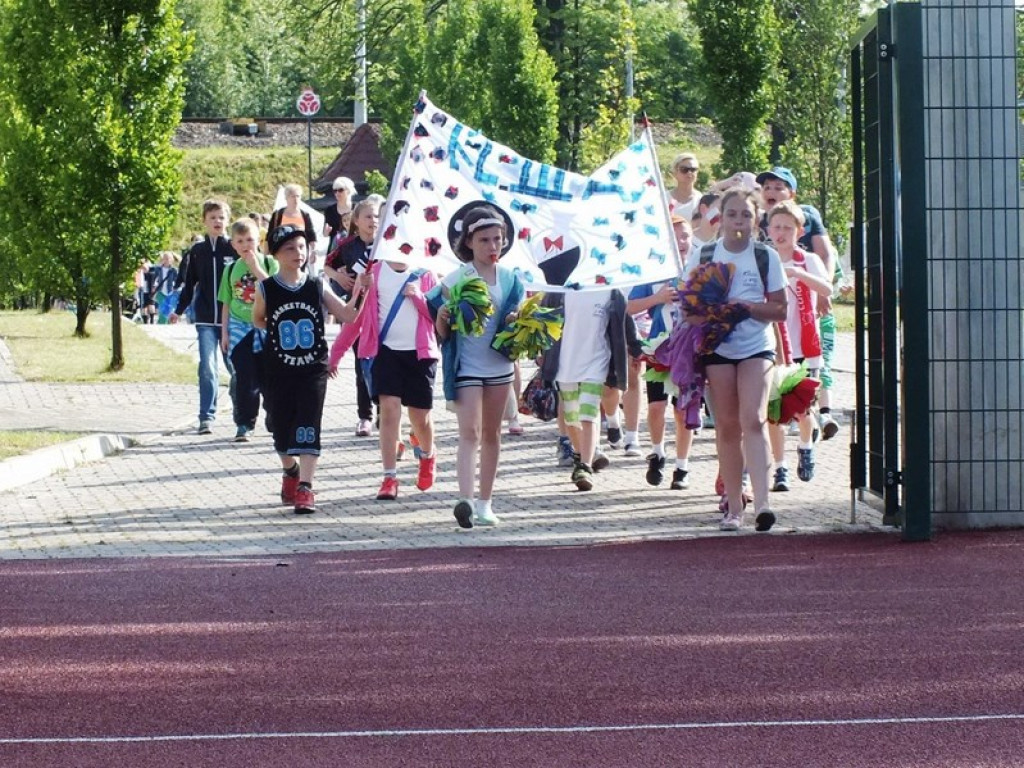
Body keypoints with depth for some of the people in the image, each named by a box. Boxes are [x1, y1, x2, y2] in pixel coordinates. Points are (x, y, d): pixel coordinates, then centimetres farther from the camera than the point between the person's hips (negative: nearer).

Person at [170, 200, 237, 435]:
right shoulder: (197, 251, 8)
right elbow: (189, 284, 16)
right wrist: (179, 310, 14)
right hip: (205, 320, 1)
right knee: (207, 367, -6)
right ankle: (207, 417, -5)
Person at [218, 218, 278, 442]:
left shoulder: (269, 263, -1)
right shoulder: (231, 270, 7)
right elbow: (226, 304, 12)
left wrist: (256, 268, -16)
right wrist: (224, 333, 7)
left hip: (266, 327, -2)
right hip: (240, 329, 2)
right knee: (244, 378, -2)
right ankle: (244, 424, 3)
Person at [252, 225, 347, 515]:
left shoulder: (317, 287, -1)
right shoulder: (266, 290, -3)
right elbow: (257, 320, 13)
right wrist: (278, 330, 0)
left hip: (313, 370, -1)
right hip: (278, 372, 1)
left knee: (308, 430, -11)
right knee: (282, 430, 10)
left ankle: (305, 488, -14)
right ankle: (291, 472, 39)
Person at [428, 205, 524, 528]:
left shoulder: (510, 279, 5)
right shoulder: (456, 279, -5)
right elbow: (442, 332, -3)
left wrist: (517, 323, -10)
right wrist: (442, 318, -25)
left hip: (499, 365, 4)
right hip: (466, 367, -4)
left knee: (492, 434, 12)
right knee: (470, 432, -16)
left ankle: (484, 501, 20)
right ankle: (465, 499, -27)